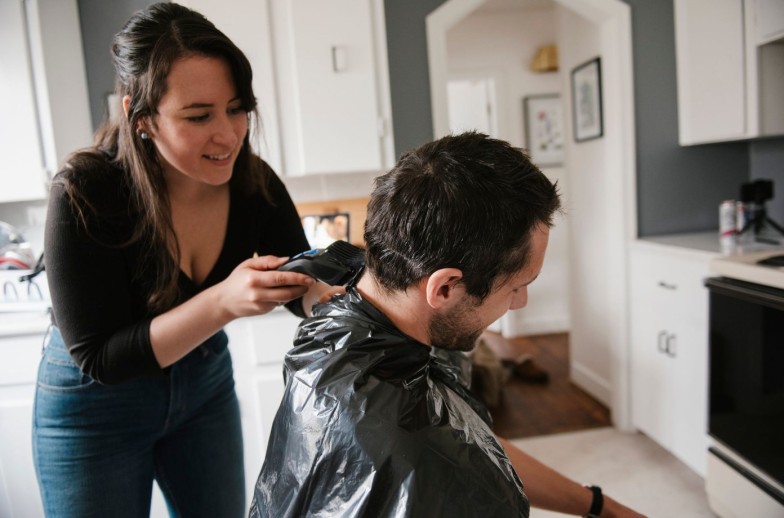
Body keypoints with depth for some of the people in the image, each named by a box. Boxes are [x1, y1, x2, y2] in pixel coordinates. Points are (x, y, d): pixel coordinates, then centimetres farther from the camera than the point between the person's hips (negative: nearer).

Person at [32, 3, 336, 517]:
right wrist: (223, 302, -39)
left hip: (205, 385, 4)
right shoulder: (85, 194, -27)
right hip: (95, 404, -3)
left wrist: (329, 288, -32)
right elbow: (99, 358, -25)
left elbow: (304, 287, -8)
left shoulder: (253, 182, -17)